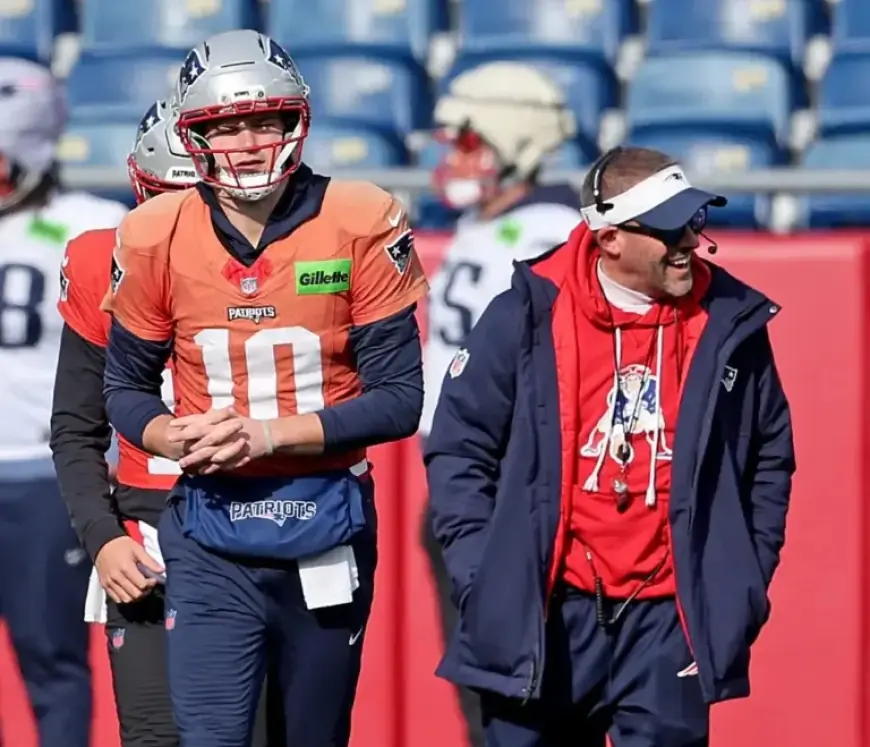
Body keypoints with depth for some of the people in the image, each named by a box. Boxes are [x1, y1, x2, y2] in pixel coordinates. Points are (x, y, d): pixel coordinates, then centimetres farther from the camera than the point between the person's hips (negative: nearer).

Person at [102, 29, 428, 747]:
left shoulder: (362, 225, -8)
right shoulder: (155, 238, -3)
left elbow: (399, 399, -7)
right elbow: (125, 387, 8)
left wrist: (268, 433, -18)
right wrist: (178, 438, -14)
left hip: (328, 529, 0)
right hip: (212, 536, 0)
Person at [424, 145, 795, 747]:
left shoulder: (731, 324, 3)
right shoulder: (529, 315, -3)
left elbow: (770, 457, 15)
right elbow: (459, 447, 3)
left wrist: (747, 578, 10)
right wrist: (479, 572, -4)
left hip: (671, 614, 1)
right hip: (541, 616, 0)